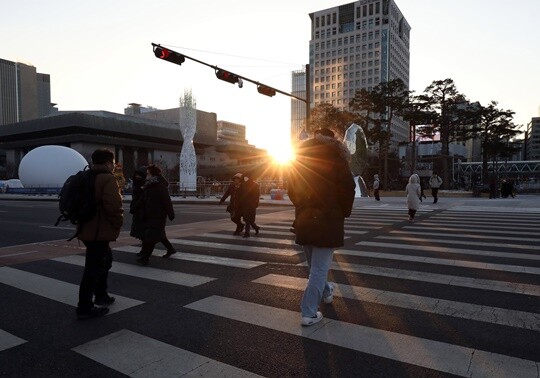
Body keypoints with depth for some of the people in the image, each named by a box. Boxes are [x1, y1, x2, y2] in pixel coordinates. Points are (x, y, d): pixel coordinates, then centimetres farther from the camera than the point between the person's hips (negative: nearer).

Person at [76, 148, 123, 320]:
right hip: (99, 232, -10)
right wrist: (118, 223, -12)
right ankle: (84, 308, 5)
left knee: (105, 259, 25)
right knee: (94, 268, -2)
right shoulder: (108, 179, -15)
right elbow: (113, 205, -27)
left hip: (87, 229, 10)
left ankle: (101, 295, 35)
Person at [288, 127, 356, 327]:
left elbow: (292, 189, 12)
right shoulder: (336, 156, -4)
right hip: (327, 220, -5)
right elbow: (348, 187, -12)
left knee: (314, 264, 22)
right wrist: (344, 212, 1)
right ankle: (309, 313, 2)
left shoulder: (300, 156, 10)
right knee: (319, 267, 0)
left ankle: (326, 292, 45)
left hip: (304, 219, 5)